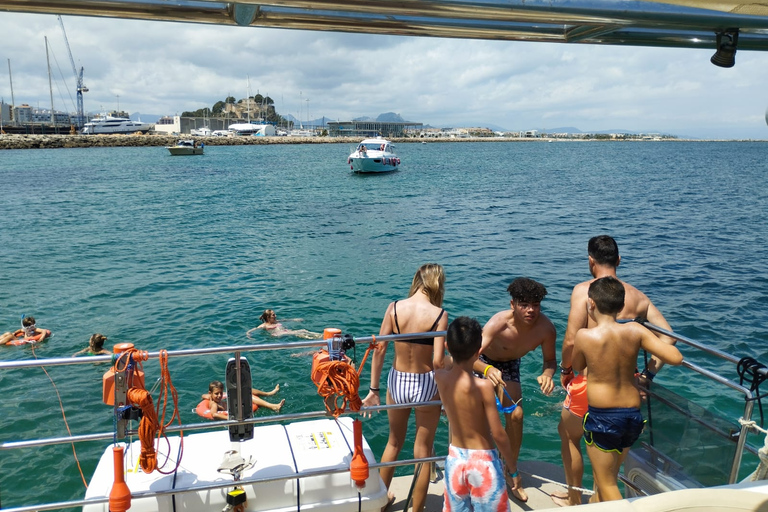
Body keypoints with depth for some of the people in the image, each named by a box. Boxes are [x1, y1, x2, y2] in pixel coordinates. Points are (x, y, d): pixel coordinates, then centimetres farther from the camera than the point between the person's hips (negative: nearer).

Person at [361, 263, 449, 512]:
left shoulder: (394, 307, -8)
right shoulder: (439, 314, -16)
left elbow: (379, 350, -6)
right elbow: (438, 362, -21)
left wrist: (374, 390, 1)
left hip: (397, 381, 3)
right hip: (425, 384, -3)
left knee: (394, 443, 27)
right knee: (422, 451, 17)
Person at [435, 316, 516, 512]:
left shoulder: (439, 377, -8)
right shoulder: (483, 386, -23)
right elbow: (498, 434, -15)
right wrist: (513, 465, -2)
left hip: (455, 458, 5)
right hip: (482, 462, -5)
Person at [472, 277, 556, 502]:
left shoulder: (546, 329, -30)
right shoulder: (498, 323, -42)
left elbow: (550, 359, -11)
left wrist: (547, 374, -34)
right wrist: (488, 370, -71)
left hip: (509, 364, 3)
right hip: (482, 361, -3)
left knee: (515, 414, -4)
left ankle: (511, 471, 16)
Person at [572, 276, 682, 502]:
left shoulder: (585, 335, -16)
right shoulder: (634, 330, -7)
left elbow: (577, 366, 4)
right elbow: (675, 357, -11)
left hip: (602, 416, -5)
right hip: (633, 415, 5)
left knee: (607, 484, 9)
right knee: (609, 473, 27)